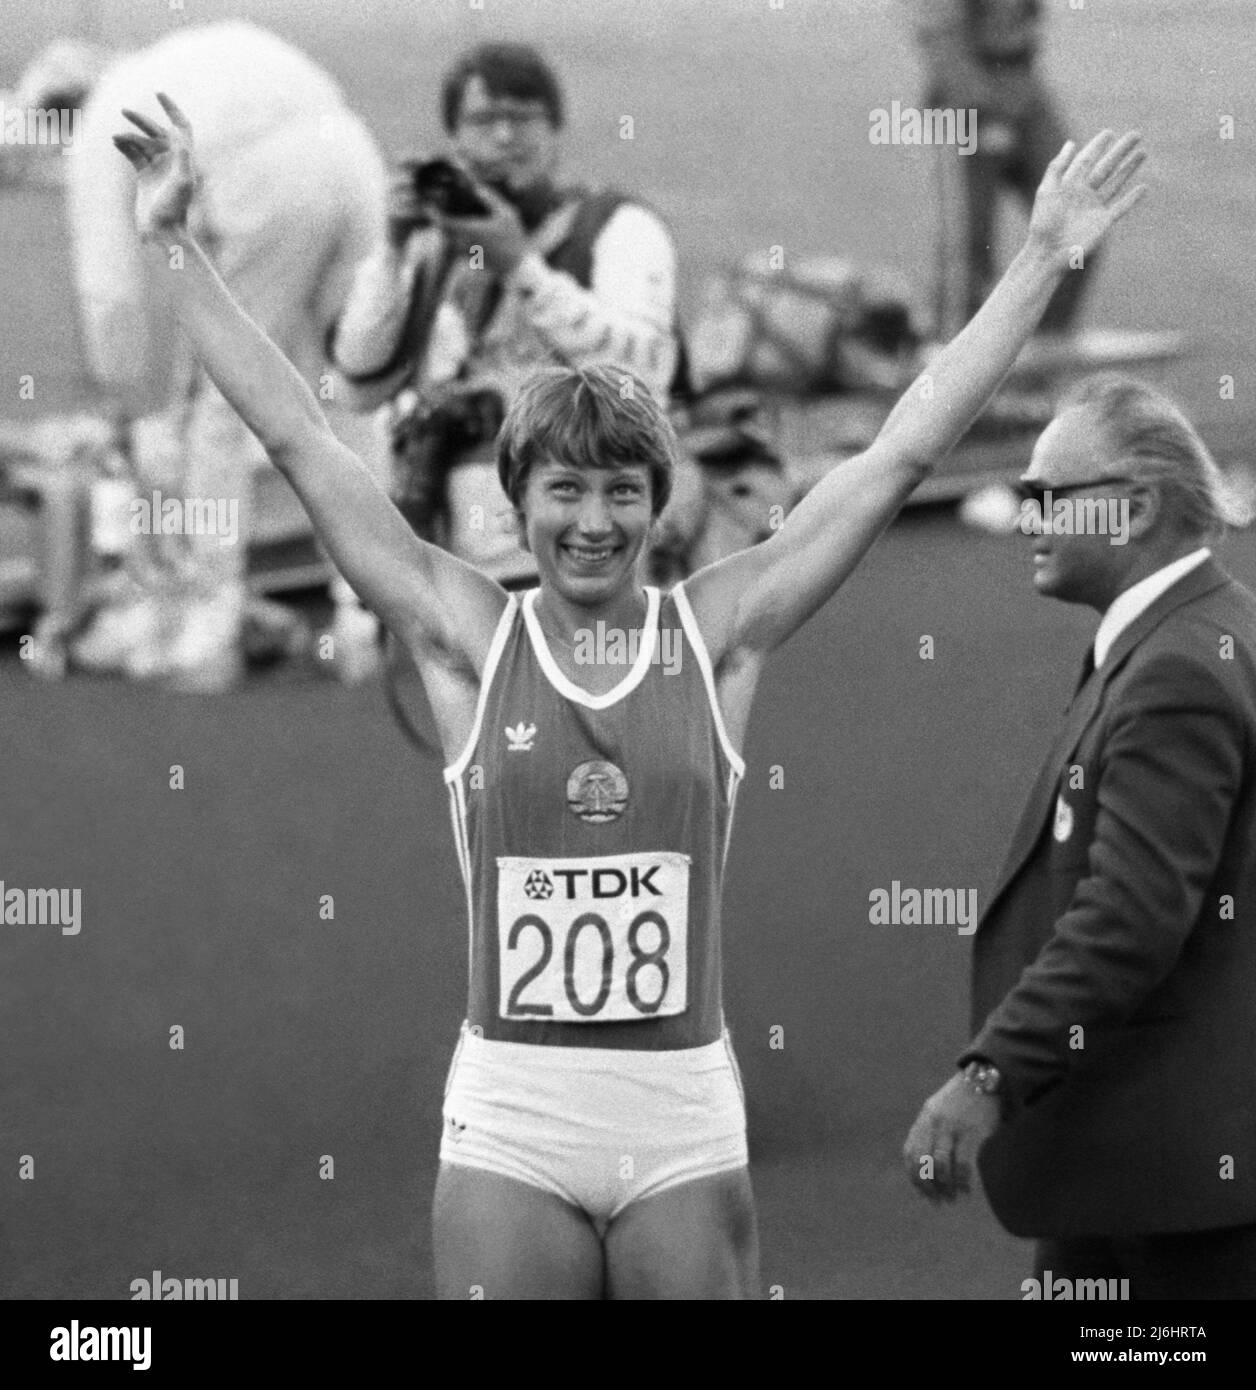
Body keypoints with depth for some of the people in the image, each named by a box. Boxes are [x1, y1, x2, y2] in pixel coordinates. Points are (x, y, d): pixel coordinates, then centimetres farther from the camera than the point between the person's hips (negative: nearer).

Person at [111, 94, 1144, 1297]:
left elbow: (905, 447, 5)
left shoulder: (720, 633, 3)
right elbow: (297, 441, 2)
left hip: (685, 1122, 1)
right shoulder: (468, 636, 2)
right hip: (508, 1124, -1)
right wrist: (173, 246, 1)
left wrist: (1042, 257, 5)